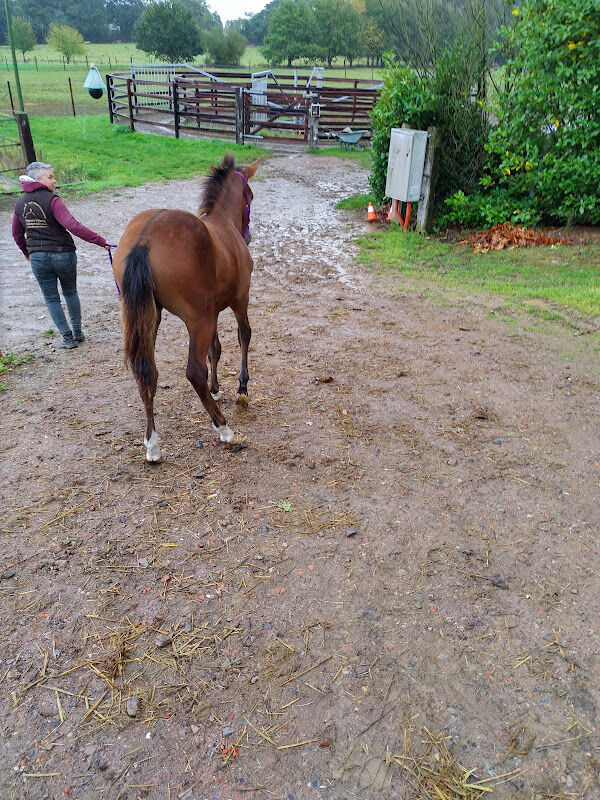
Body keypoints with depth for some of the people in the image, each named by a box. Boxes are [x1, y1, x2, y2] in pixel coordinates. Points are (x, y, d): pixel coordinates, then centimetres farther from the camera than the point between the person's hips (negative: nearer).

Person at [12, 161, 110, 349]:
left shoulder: (20, 203, 5)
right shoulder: (52, 200, -15)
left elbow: (17, 234, 14)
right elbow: (73, 226, -26)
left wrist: (27, 252, 31)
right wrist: (100, 241, -28)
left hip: (37, 257, 3)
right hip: (63, 254, -3)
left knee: (51, 298, 12)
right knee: (70, 292, 18)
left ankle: (67, 337, 11)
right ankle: (78, 332, 25)